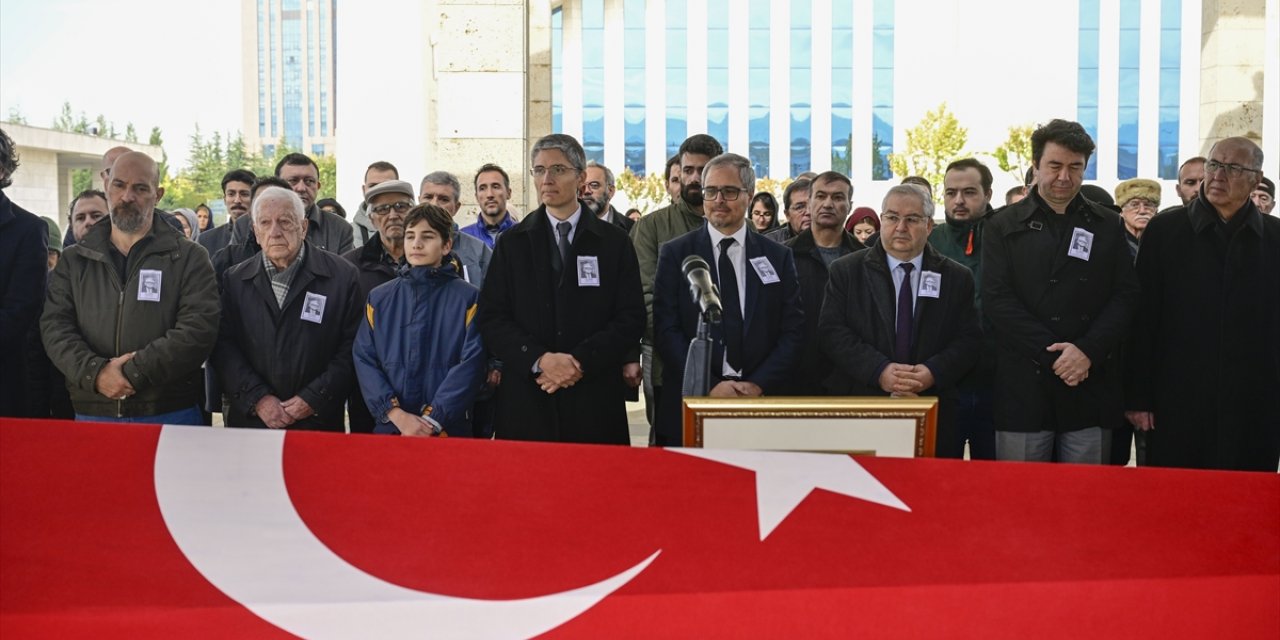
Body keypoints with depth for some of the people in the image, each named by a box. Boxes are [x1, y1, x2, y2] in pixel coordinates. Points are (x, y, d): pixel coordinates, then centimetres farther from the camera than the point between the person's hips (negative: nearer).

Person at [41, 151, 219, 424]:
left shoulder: (189, 259, 2)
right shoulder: (73, 261, 12)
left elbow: (199, 330, -10)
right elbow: (55, 328, 3)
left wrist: (133, 373, -17)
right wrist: (95, 372, -15)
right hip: (91, 416, 2)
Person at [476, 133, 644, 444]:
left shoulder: (613, 242, 6)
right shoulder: (512, 242, 9)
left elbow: (631, 317, 1)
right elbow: (491, 317, 2)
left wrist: (582, 361, -12)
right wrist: (539, 360, -13)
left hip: (595, 399, 0)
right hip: (525, 399, 1)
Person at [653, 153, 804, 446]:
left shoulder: (778, 257, 7)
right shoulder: (675, 254, 3)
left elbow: (793, 331, 3)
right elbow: (666, 330, -4)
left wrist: (759, 385, -10)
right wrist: (709, 386, -13)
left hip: (761, 399, 1)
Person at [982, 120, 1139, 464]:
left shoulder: (1108, 226, 12)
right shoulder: (1003, 228, 6)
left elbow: (1126, 295, 4)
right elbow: (997, 300, -4)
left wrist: (1087, 350, -11)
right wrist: (1052, 354, -12)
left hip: (1091, 388, 2)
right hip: (1023, 388, -1)